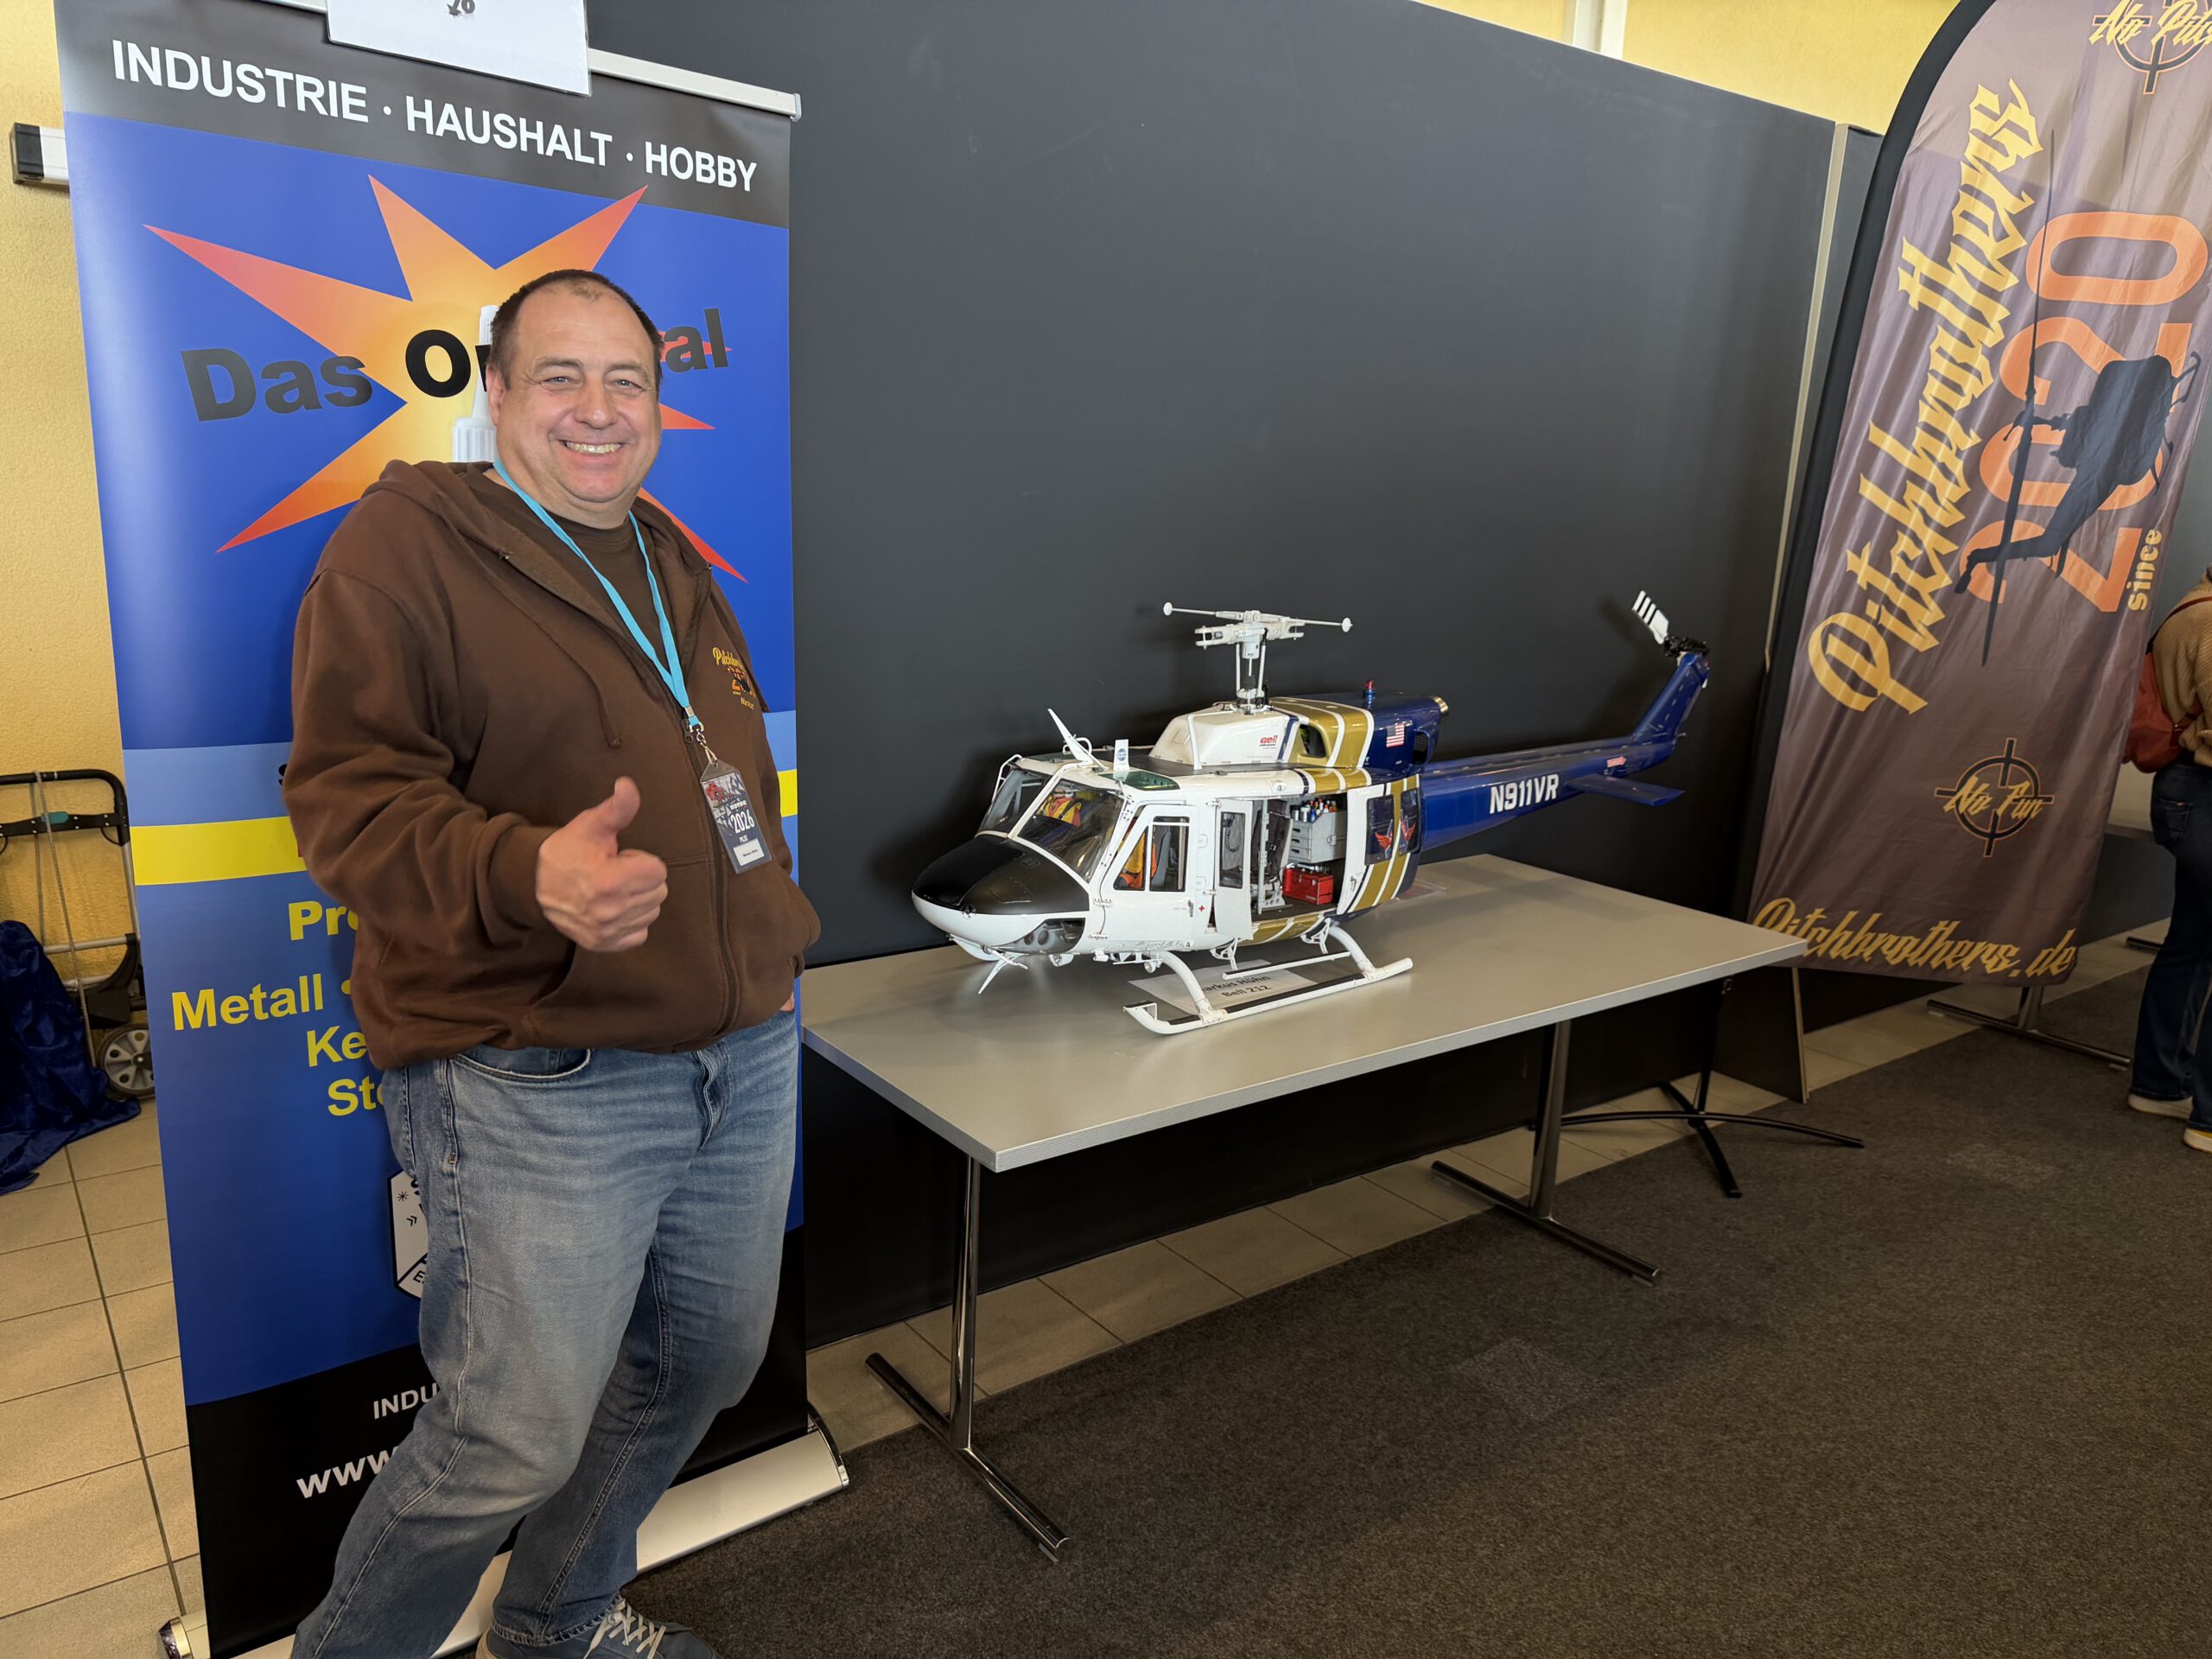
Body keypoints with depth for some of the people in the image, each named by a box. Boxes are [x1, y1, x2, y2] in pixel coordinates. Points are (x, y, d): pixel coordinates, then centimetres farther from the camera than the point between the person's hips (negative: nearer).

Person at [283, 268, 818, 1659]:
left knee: (708, 1365, 19)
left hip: (748, 1059, 8)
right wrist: (530, 873, -33)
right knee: (520, 1441, -1)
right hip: (541, 1081, -7)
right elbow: (346, 792, -16)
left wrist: (779, 940, 22)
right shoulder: (406, 547, -7)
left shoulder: (680, 573, 17)